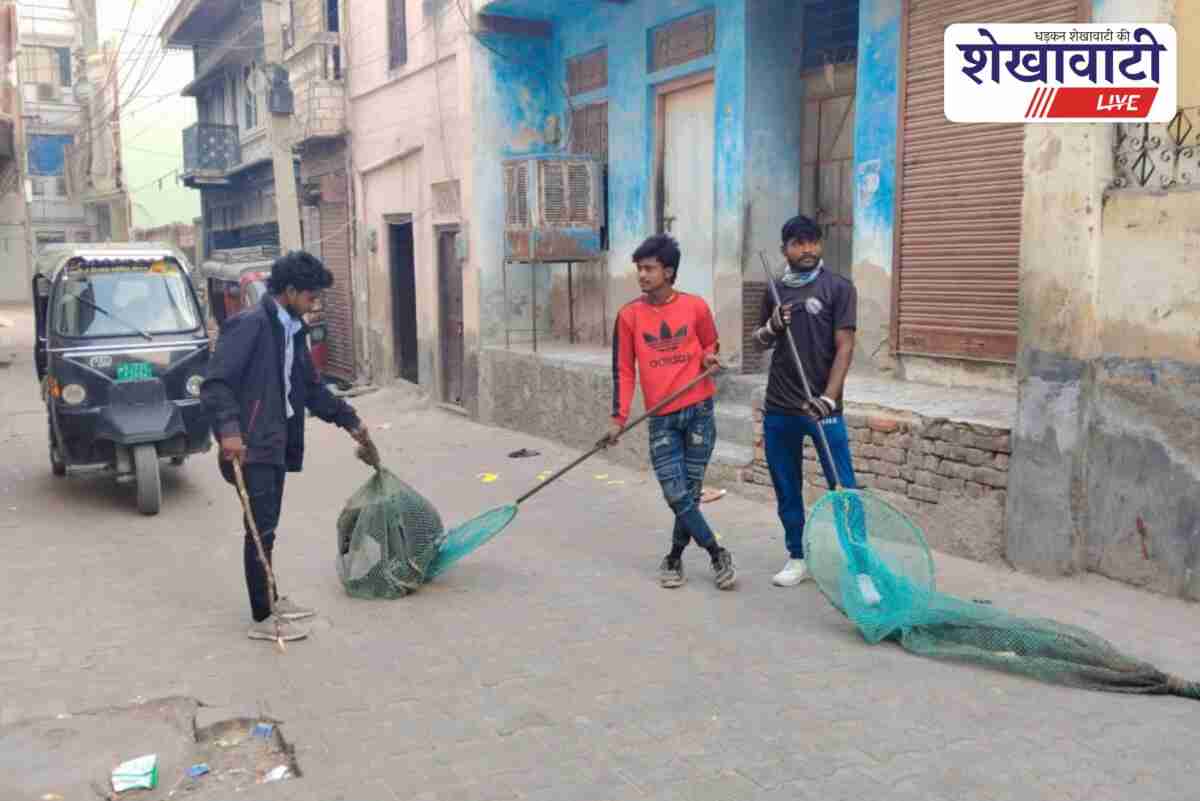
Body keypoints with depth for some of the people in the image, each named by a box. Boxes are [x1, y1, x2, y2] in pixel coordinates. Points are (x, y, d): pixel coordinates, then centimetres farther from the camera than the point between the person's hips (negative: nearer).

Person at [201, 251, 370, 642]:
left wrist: (348, 420, 23)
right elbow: (216, 382, -21)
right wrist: (229, 429, -33)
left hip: (276, 443, 9)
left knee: (267, 527, 17)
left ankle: (270, 599, 30)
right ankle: (262, 619, 6)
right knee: (261, 530, -3)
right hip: (250, 445, -9)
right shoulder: (250, 324, -15)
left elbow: (311, 386, 22)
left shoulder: (293, 331, 13)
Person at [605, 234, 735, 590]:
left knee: (690, 491, 3)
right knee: (676, 496, -4)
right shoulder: (629, 315, 0)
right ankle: (718, 555, 13)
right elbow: (623, 370, 3)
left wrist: (709, 358, -7)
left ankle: (674, 558, 23)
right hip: (661, 418, 1)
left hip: (698, 411, 0)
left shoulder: (695, 307, -1)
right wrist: (619, 419, -3)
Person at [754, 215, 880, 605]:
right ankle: (798, 557, 26)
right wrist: (770, 327, -5)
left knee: (844, 489, -6)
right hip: (778, 408, 5)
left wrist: (829, 398, -21)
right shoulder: (775, 291, 10)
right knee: (786, 489, 12)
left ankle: (860, 568, 0)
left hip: (821, 406, -5)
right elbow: (760, 342, 19)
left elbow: (844, 346, -10)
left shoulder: (838, 287, -4)